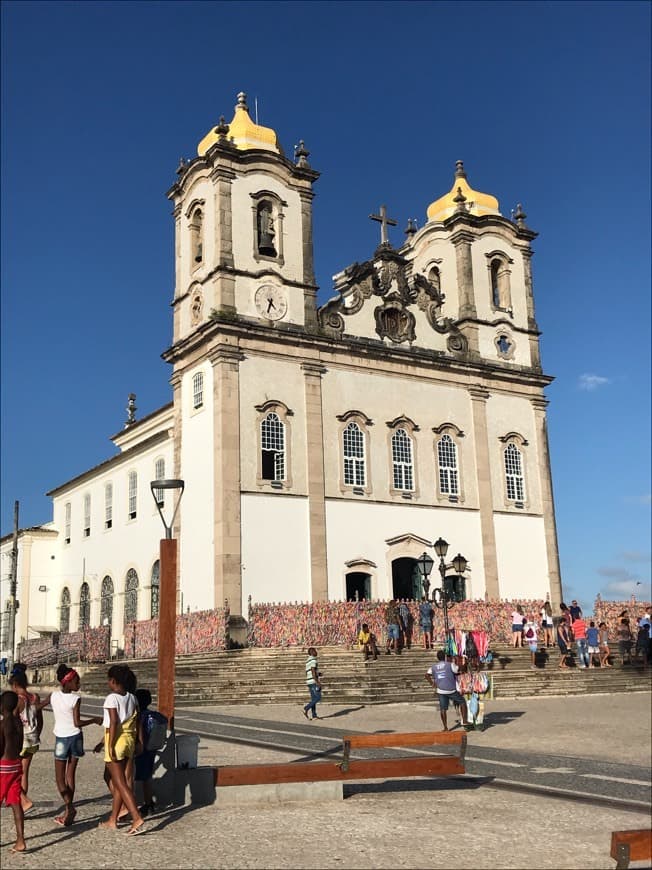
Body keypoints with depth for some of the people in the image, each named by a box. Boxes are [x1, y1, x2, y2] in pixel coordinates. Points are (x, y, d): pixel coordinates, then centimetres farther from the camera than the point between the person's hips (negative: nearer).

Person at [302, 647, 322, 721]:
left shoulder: (307, 661, 19)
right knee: (318, 698, -8)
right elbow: (313, 671, -20)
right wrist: (317, 682, -21)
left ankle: (314, 715, 5)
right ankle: (306, 709, -12)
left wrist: (318, 674, 20)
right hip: (313, 681, -10)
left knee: (313, 699, 8)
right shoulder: (313, 659, -12)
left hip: (309, 682, 10)